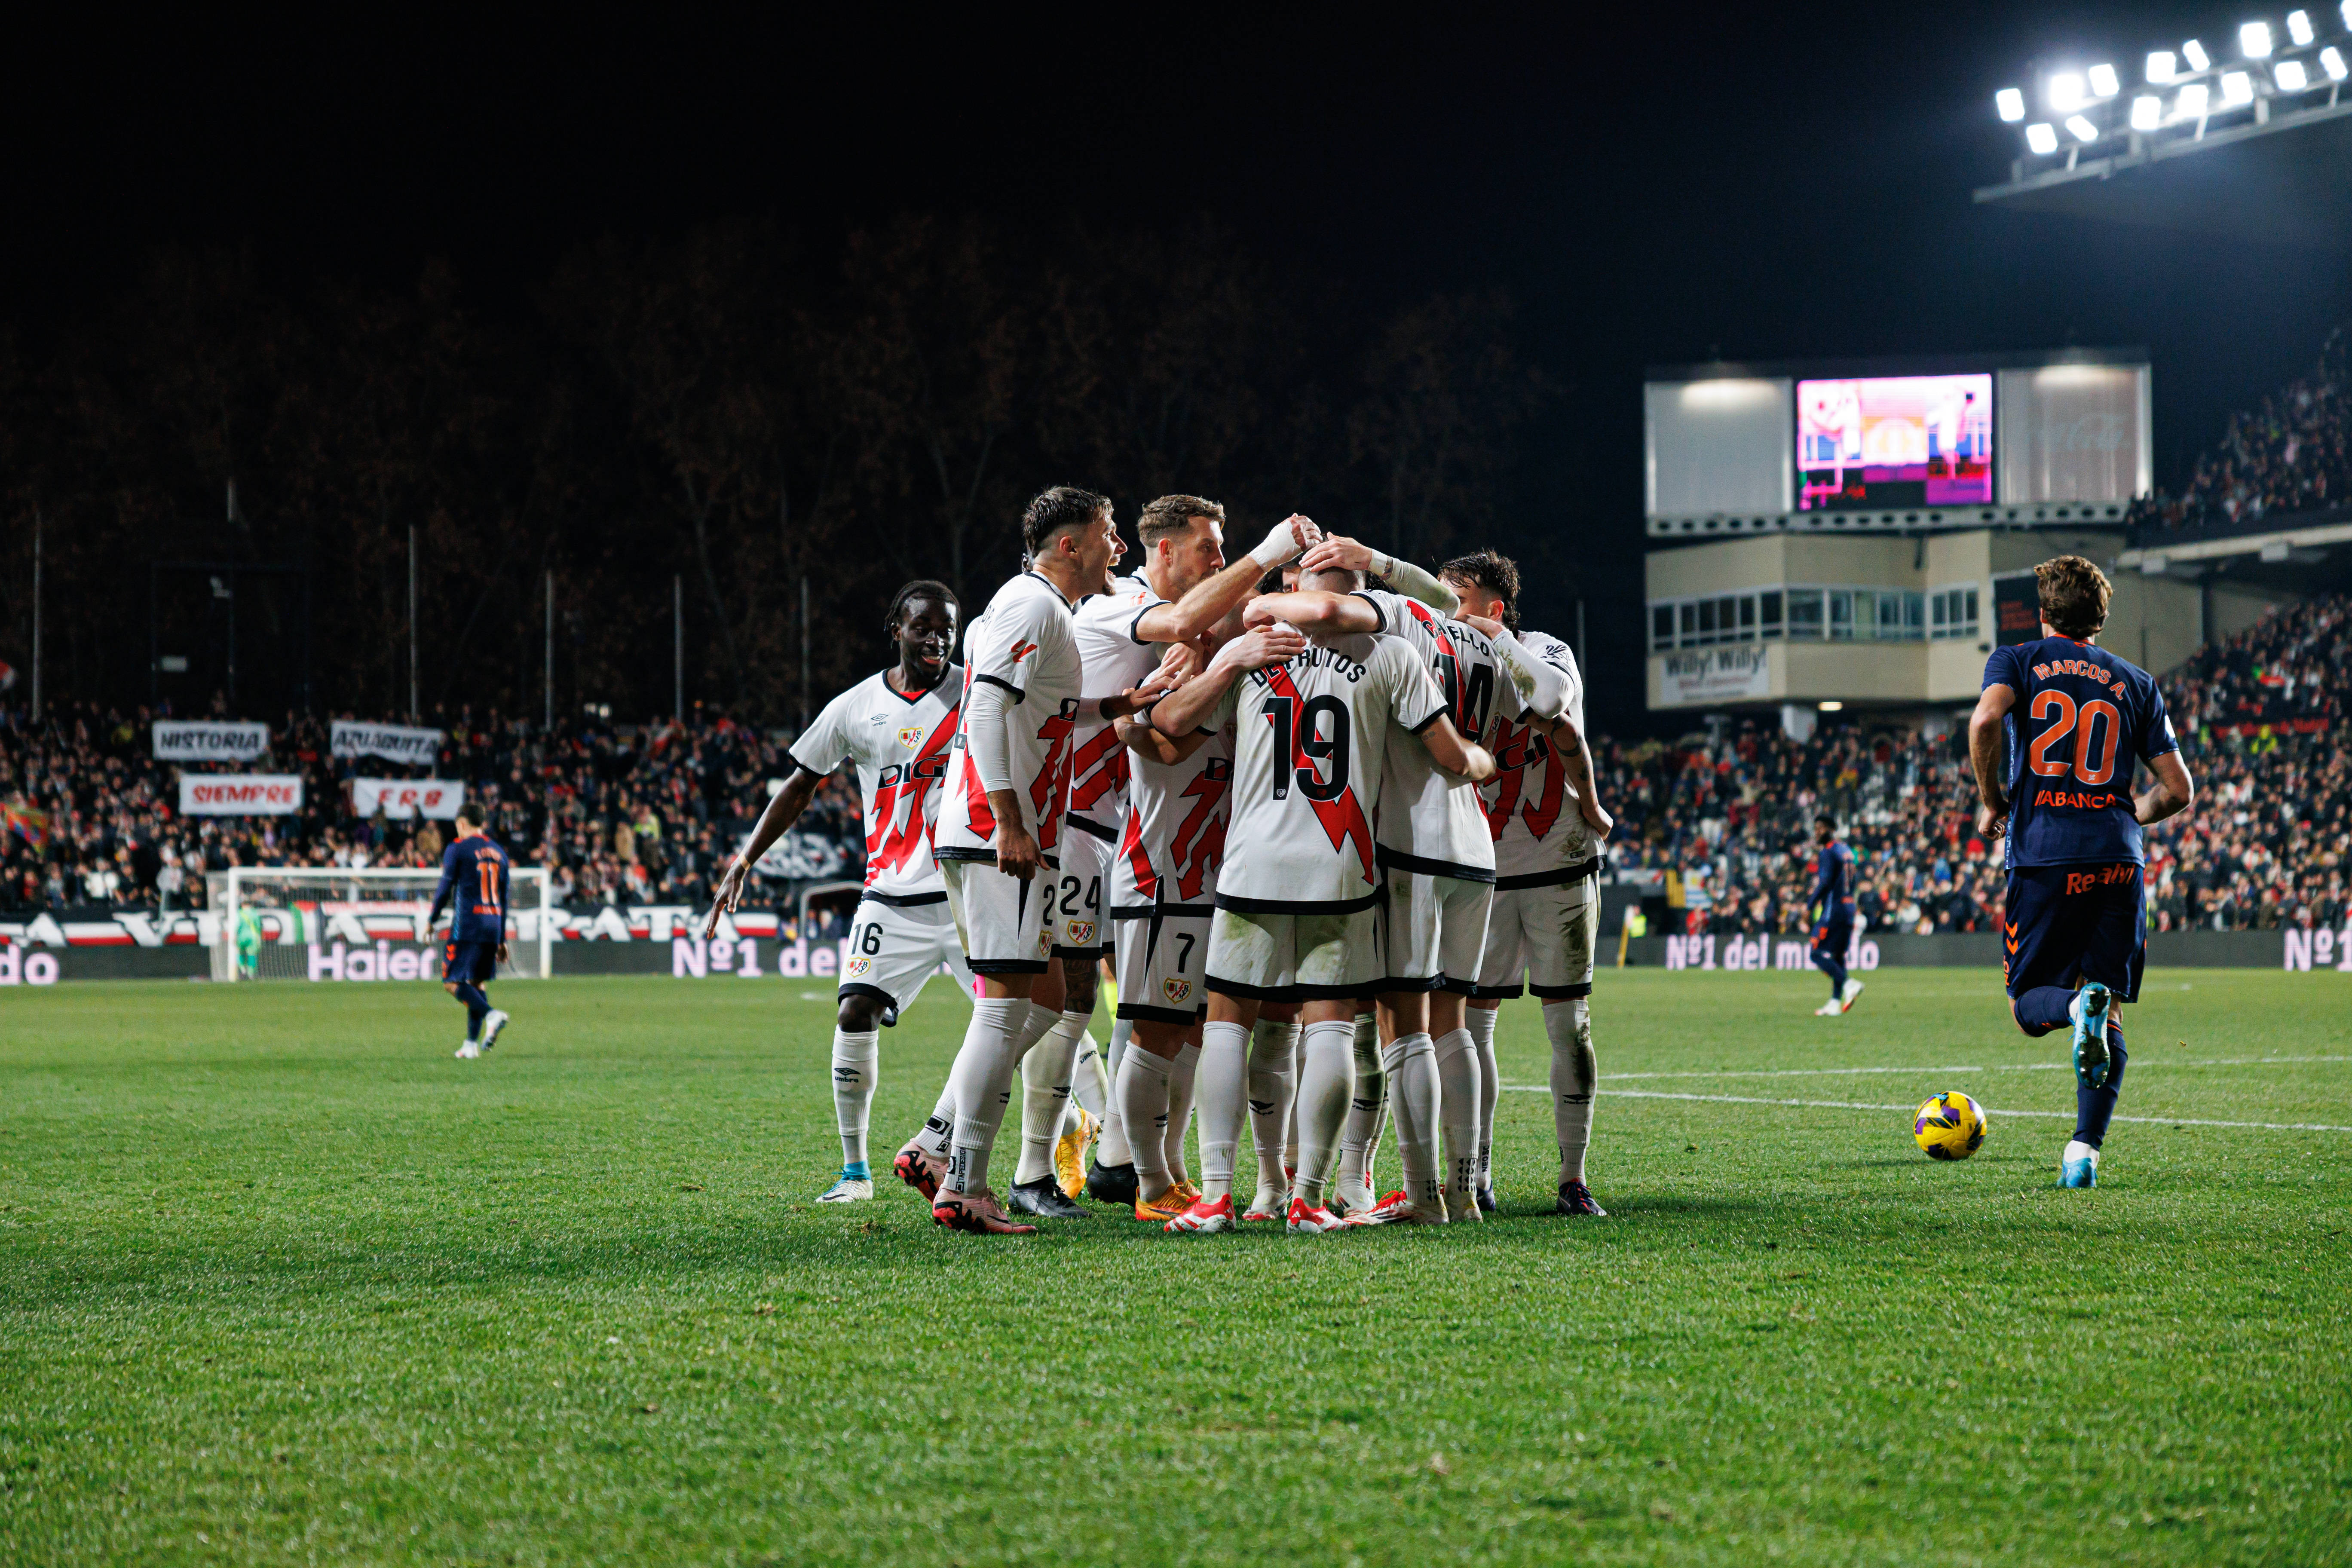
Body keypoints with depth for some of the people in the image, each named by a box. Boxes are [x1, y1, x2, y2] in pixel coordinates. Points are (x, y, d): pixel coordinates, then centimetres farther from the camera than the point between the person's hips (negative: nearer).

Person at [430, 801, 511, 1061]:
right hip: (493, 926, 6)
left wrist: (431, 920, 9)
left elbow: (445, 888, -6)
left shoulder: (457, 849, -4)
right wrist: (502, 939, 23)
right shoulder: (498, 852, 15)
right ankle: (472, 1044, 6)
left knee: (452, 983, -4)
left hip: (467, 924, -6)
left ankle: (492, 1015, -25)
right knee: (477, 983, 12)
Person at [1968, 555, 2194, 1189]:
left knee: (2030, 1005, 9)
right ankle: (2085, 1150, -6)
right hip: (2120, 859, 2)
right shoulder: (2136, 682, 16)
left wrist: (1992, 803, 0)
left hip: (2042, 855, -2)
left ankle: (2077, 1006, -27)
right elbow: (2178, 790, 12)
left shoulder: (2018, 660, 9)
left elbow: (1986, 718, -14)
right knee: (2110, 1014, 9)